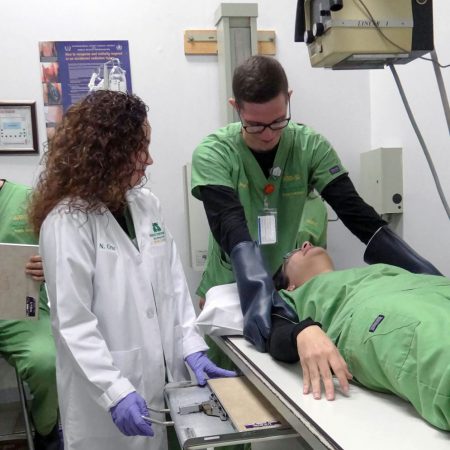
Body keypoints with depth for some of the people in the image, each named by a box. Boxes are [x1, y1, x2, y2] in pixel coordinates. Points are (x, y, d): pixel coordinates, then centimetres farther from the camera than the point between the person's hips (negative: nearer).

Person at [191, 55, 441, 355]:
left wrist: (422, 271, -30)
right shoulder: (213, 154, -17)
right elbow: (230, 225, -31)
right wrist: (258, 290, -48)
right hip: (231, 290, -1)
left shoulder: (310, 146, -11)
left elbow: (356, 212, -18)